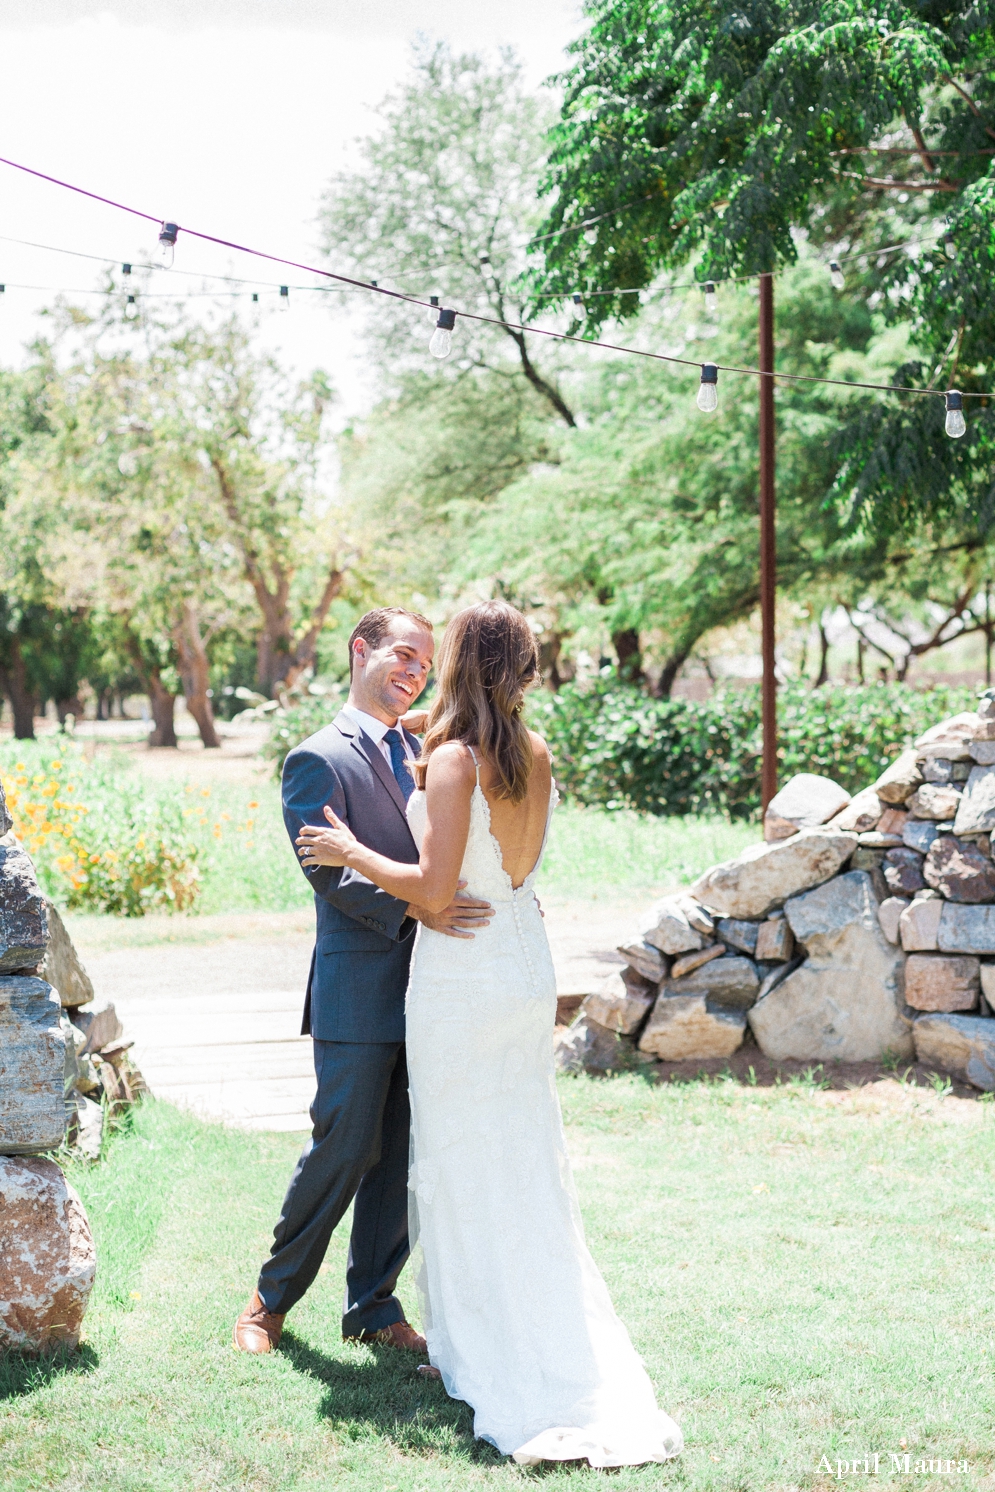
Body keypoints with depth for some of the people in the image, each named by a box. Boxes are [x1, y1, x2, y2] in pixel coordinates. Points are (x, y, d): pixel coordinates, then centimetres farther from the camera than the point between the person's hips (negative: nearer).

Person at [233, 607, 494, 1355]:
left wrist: (501, 894, 0)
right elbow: (330, 872, -17)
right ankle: (274, 1296, 18)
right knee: (344, 1149, -1)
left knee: (400, 1155, 10)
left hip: (424, 987, 6)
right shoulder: (318, 760, -7)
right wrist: (416, 909, -27)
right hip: (358, 991, -6)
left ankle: (373, 1305, 22)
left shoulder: (421, 752, 15)